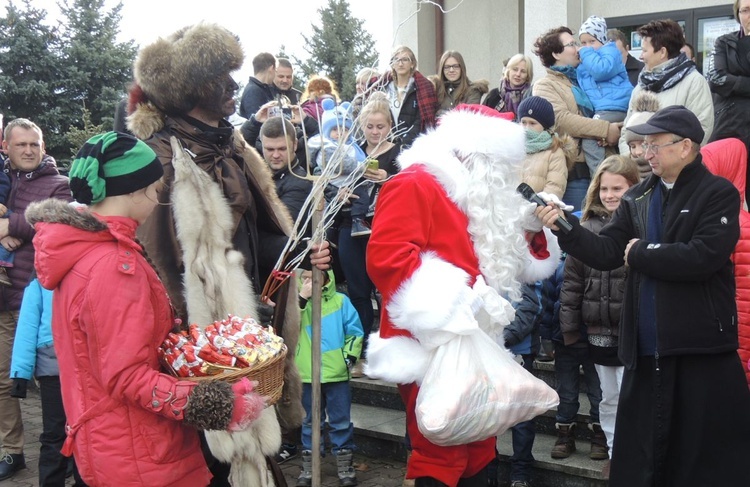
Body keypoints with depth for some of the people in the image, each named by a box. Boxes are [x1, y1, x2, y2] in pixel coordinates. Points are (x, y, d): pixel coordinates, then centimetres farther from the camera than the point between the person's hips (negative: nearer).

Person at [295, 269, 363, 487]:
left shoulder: (340, 301, -1)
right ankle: (308, 467, 24)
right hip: (307, 374, 1)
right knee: (311, 422, 13)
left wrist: (349, 356, -6)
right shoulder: (299, 301, 3)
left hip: (337, 373, -1)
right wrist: (302, 298, -18)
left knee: (341, 422, 8)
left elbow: (355, 332, 2)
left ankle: (344, 465, 20)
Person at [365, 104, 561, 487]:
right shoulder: (414, 184, -11)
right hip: (433, 346, -10)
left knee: (478, 450, 18)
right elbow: (385, 255, -25)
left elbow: (508, 264, 25)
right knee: (440, 454, -6)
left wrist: (533, 230, 6)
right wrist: (442, 314, -27)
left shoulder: (479, 195, 19)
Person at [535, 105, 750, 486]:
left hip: (701, 350, -5)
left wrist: (639, 252, -9)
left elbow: (701, 258, -20)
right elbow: (605, 253, 2)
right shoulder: (637, 198, 10)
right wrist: (564, 227, -12)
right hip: (646, 349, 5)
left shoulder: (719, 194, -5)